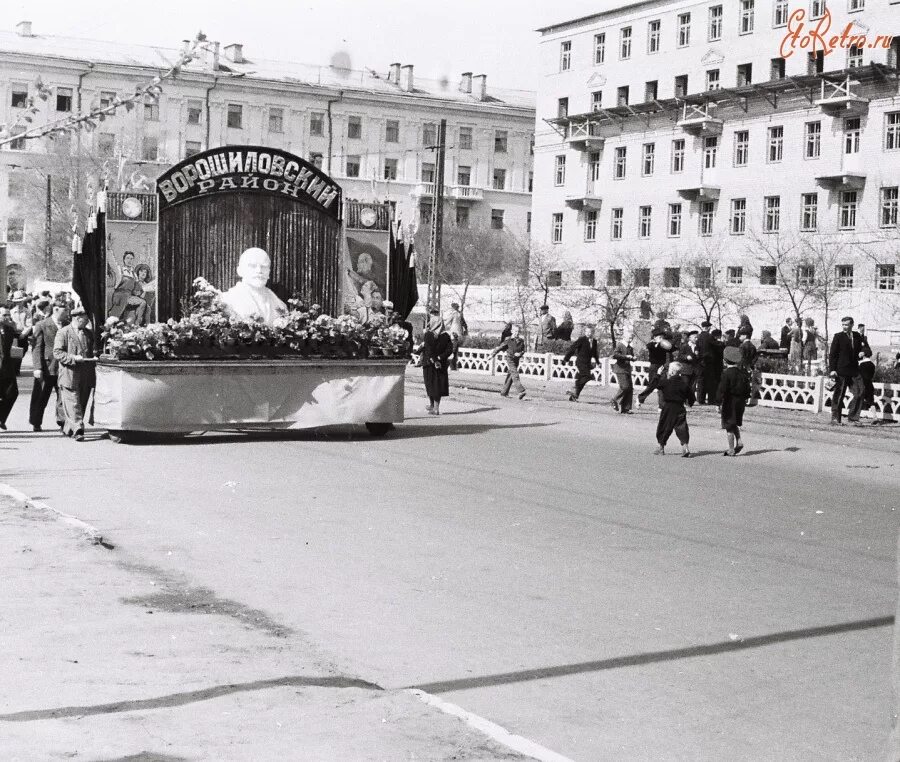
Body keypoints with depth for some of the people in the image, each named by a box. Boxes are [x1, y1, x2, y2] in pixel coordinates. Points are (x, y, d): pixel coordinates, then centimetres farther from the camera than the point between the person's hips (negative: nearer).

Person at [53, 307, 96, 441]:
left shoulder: (89, 334, 17)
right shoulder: (63, 332, -2)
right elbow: (57, 353, -8)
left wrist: (94, 358, 9)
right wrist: (73, 358, -19)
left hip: (86, 378, 6)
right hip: (70, 376, -6)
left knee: (82, 404, 8)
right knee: (73, 405, -10)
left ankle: (68, 428, 20)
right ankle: (77, 430, -13)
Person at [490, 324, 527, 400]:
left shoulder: (521, 341, 4)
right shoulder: (508, 340, -8)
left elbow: (523, 350, 11)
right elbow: (500, 347, 1)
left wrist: (520, 354, -10)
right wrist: (494, 353, 8)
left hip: (516, 360, 5)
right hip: (510, 359, -5)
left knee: (510, 376, 11)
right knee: (515, 375, -17)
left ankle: (504, 392, 21)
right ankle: (521, 392, -26)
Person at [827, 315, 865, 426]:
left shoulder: (857, 337, 11)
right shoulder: (838, 337, -2)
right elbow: (832, 354, -4)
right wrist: (832, 369, -11)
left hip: (854, 370, 4)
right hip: (841, 371, -4)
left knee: (859, 394, -2)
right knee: (838, 395, 1)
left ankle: (853, 418, 7)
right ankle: (835, 418, 9)